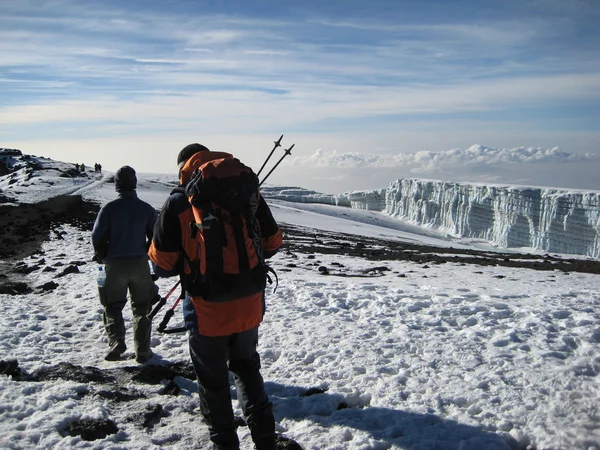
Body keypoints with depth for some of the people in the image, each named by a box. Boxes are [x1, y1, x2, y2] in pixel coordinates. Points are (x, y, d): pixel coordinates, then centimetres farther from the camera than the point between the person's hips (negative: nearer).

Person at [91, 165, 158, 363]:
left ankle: (116, 341, -3)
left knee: (113, 306, 15)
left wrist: (103, 257, 9)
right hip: (140, 263, 1)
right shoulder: (146, 208, -2)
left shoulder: (109, 208, -8)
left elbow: (98, 236, -8)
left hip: (115, 264, -1)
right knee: (141, 308, 12)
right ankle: (142, 351, 12)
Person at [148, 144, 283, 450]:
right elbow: (272, 244, 5)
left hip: (207, 311, -4)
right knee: (246, 367, 26)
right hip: (249, 307, 4)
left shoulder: (178, 202, -10)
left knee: (213, 381, 16)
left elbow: (163, 265, -9)